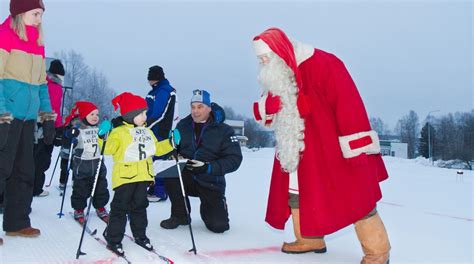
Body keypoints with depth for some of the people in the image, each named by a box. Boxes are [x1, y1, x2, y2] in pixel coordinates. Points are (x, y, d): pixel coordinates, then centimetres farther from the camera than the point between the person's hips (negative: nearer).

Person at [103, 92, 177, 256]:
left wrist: (170, 142, 12)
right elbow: (108, 149, -20)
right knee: (120, 208, 1)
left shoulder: (146, 132, 15)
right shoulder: (119, 132, -9)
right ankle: (113, 239, 11)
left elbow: (156, 149, 22)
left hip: (143, 177, 6)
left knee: (139, 207, 16)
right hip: (124, 177, -6)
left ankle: (140, 235, 29)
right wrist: (103, 137, -36)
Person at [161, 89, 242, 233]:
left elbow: (234, 159, -15)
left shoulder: (224, 130, -9)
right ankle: (180, 215, -5)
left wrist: (208, 167, -27)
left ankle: (208, 207, 25)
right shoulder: (183, 125, 1)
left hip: (211, 183, -2)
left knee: (218, 225, -13)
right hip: (186, 177, 3)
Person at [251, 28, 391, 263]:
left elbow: (349, 102, -23)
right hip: (299, 150, 8)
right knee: (295, 188, 11)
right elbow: (267, 115, 10)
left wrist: (357, 144, -25)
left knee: (355, 196, -5)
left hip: (335, 150, -8)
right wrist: (265, 107, -15)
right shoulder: (277, 77, 7)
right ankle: (309, 239, 28)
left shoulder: (323, 64, -19)